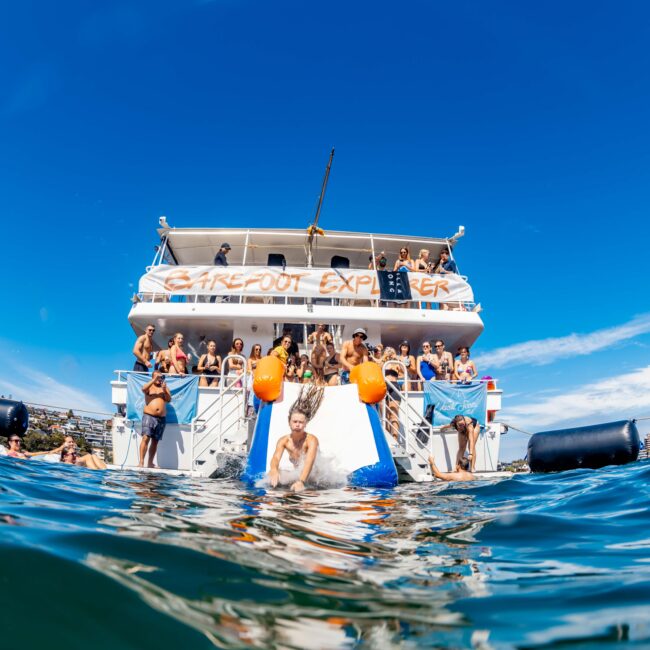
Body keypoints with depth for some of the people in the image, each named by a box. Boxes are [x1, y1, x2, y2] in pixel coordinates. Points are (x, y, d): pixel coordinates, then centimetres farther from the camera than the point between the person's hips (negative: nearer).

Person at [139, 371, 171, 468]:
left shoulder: (165, 388, 18)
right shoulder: (149, 387, 11)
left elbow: (169, 400, 6)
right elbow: (143, 389, -13)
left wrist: (164, 390, -9)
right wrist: (154, 380, -15)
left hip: (161, 418, 3)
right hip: (149, 416, -3)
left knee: (155, 441, 6)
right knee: (146, 438, -15)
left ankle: (150, 463, 13)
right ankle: (141, 462, -15)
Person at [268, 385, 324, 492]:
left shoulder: (311, 440, -24)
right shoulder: (283, 441, -14)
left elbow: (309, 461, -40)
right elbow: (276, 457, -31)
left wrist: (301, 481, -57)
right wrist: (274, 471, -55)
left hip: (312, 476, -3)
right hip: (296, 473, 4)